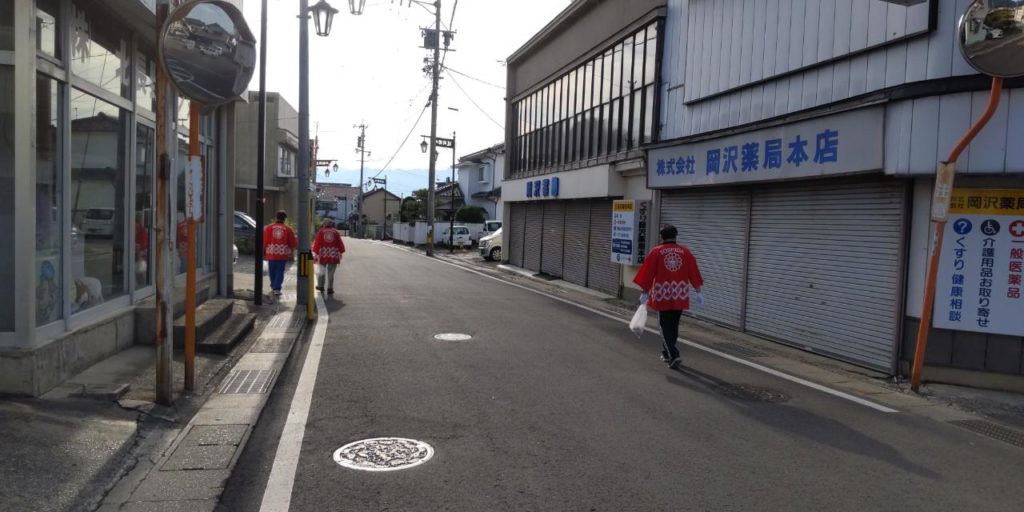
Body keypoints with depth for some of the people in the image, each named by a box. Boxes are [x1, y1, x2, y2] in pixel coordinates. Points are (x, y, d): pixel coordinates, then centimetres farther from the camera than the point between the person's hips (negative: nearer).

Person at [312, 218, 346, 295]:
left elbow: (317, 243, -3)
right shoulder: (336, 232, 3)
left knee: (322, 271, 17)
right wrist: (340, 253, 13)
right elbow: (340, 244, 4)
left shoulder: (321, 232, 0)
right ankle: (330, 289, 2)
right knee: (331, 273, 3)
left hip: (323, 255, 0)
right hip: (333, 256, 0)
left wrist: (315, 254, 0)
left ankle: (321, 286, 26)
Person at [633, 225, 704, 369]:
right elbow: (694, 273, 2)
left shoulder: (656, 252, -3)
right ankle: (667, 353, 30)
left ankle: (673, 355, -12)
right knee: (674, 325, 17)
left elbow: (648, 274, -3)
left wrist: (645, 292, 4)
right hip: (680, 295, 3)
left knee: (665, 326, 3)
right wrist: (698, 292, 5)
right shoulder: (685, 252, 4)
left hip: (662, 294, -3)